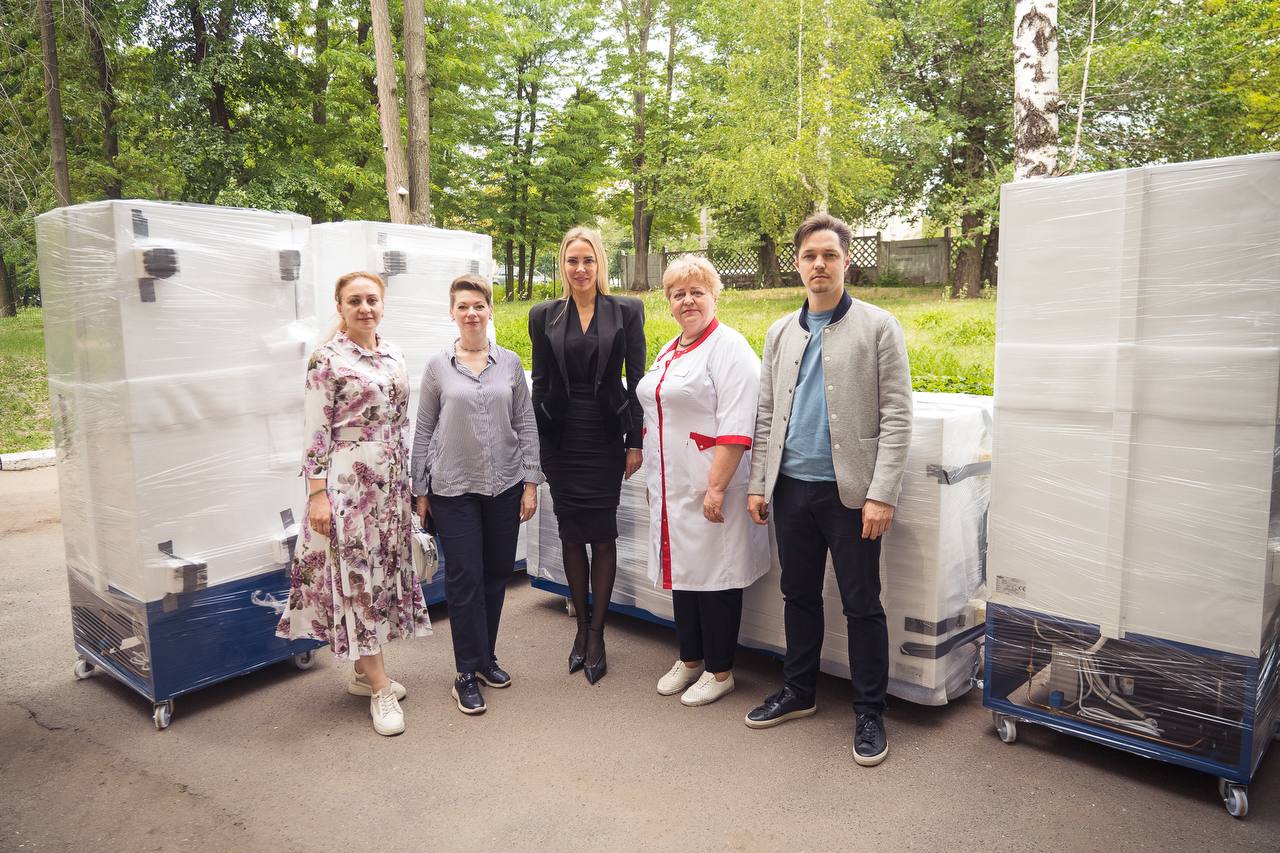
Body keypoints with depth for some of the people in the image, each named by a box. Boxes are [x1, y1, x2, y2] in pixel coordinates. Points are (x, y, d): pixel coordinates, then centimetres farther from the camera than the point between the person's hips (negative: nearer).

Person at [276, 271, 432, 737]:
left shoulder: (394, 356, 9)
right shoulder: (327, 359, -9)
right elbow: (316, 431, -11)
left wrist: (408, 480, 15)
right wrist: (317, 492, -15)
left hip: (391, 483, 7)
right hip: (348, 482, -7)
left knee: (384, 570, 12)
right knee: (357, 575, -1)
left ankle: (363, 670, 28)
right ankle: (381, 688, 6)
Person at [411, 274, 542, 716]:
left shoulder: (510, 363, 3)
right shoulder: (438, 366, 0)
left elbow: (526, 424, 5)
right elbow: (423, 430, 4)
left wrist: (530, 483, 1)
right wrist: (419, 490, 3)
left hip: (504, 485, 2)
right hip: (453, 489, -2)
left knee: (497, 574, 10)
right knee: (464, 578, -1)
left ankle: (487, 658, 28)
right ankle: (467, 674, 11)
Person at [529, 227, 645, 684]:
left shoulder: (626, 311, 0)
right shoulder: (544, 316, 5)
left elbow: (636, 379, -1)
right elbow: (539, 383, 6)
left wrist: (635, 441, -5)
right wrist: (536, 444, 3)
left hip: (606, 436, -2)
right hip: (561, 438, 2)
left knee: (602, 534, 2)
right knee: (571, 534, 9)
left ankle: (596, 632, 16)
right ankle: (582, 627, 24)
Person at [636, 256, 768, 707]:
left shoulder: (729, 348, -11)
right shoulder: (668, 352, 16)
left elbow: (736, 427, -20)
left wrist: (717, 487, -24)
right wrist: (654, 479, 20)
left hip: (709, 487, -8)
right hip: (671, 486, 8)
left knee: (714, 573, 1)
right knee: (682, 568, 16)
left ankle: (719, 671, 17)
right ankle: (689, 658, 32)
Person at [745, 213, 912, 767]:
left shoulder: (878, 327, -3)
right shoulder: (781, 333, 11)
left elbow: (896, 416, -7)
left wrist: (881, 494, -14)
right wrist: (758, 484, 7)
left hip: (848, 490, -4)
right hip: (791, 488, 5)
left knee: (862, 604, 4)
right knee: (799, 595, 16)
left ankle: (869, 713, 19)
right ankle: (799, 692, 33)